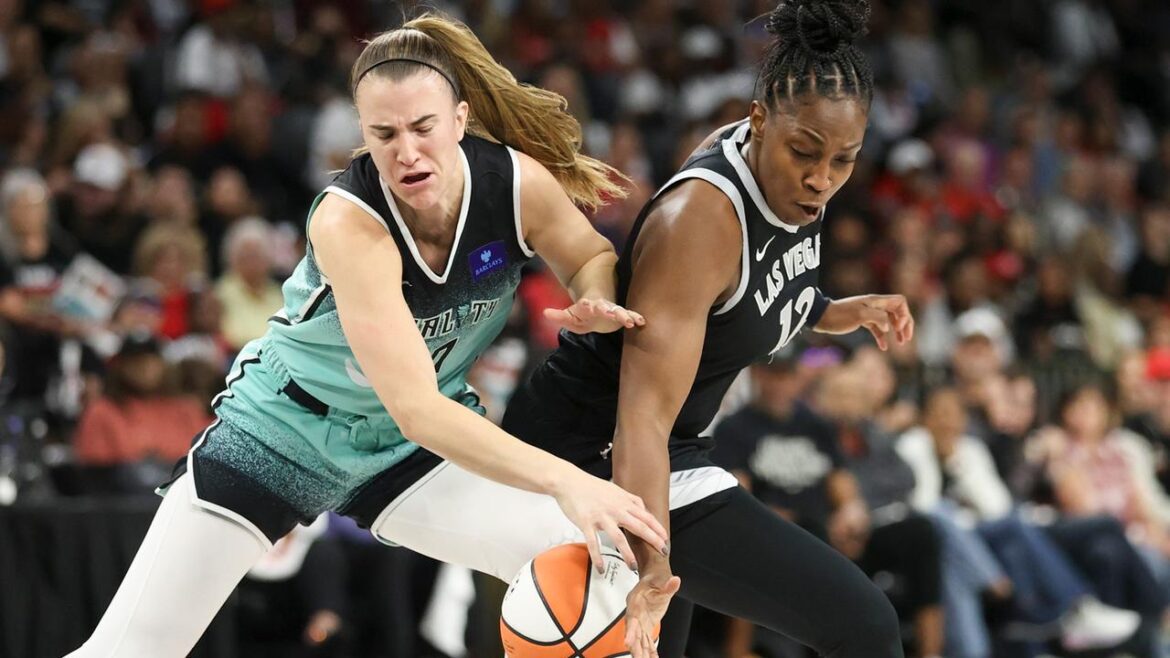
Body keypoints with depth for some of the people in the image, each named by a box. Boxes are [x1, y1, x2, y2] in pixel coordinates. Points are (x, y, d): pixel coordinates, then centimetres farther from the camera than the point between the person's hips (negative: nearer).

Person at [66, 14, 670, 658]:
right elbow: (415, 407, -40)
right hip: (283, 429, -4)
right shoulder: (347, 222, -32)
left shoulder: (517, 181, -20)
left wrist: (596, 305, -21)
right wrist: (563, 479, -51)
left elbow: (592, 257, 4)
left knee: (595, 569, -16)